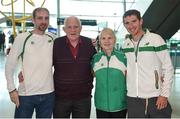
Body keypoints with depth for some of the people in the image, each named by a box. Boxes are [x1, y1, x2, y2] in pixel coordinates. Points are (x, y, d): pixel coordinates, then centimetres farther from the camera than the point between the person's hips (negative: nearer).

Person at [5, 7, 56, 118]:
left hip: (48, 93, 3)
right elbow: (10, 65, -3)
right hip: (25, 94, -3)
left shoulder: (53, 38, 3)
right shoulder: (22, 38, -5)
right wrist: (12, 89, -6)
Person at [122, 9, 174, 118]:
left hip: (156, 98, -3)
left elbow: (168, 68, -4)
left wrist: (164, 94, -9)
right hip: (133, 99, 4)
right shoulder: (125, 44, 7)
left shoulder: (155, 39, -5)